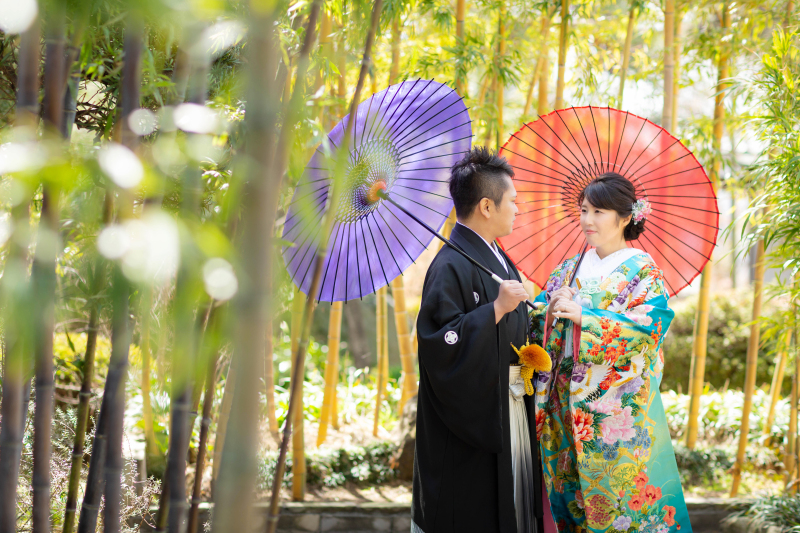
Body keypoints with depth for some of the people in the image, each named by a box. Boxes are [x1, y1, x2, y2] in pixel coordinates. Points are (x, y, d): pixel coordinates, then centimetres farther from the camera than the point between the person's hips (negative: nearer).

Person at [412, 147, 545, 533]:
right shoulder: (451, 267, -17)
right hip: (473, 418, -9)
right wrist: (496, 309, -26)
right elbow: (442, 342, -26)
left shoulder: (499, 261, 14)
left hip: (512, 410, 9)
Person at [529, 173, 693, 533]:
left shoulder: (642, 271, -3)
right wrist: (551, 309, -12)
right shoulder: (570, 269, 13)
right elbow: (536, 319, 10)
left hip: (617, 408, -5)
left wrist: (584, 316, -24)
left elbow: (647, 326, -18)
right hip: (567, 405, 5)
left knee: (618, 492, -2)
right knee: (572, 490, 8)